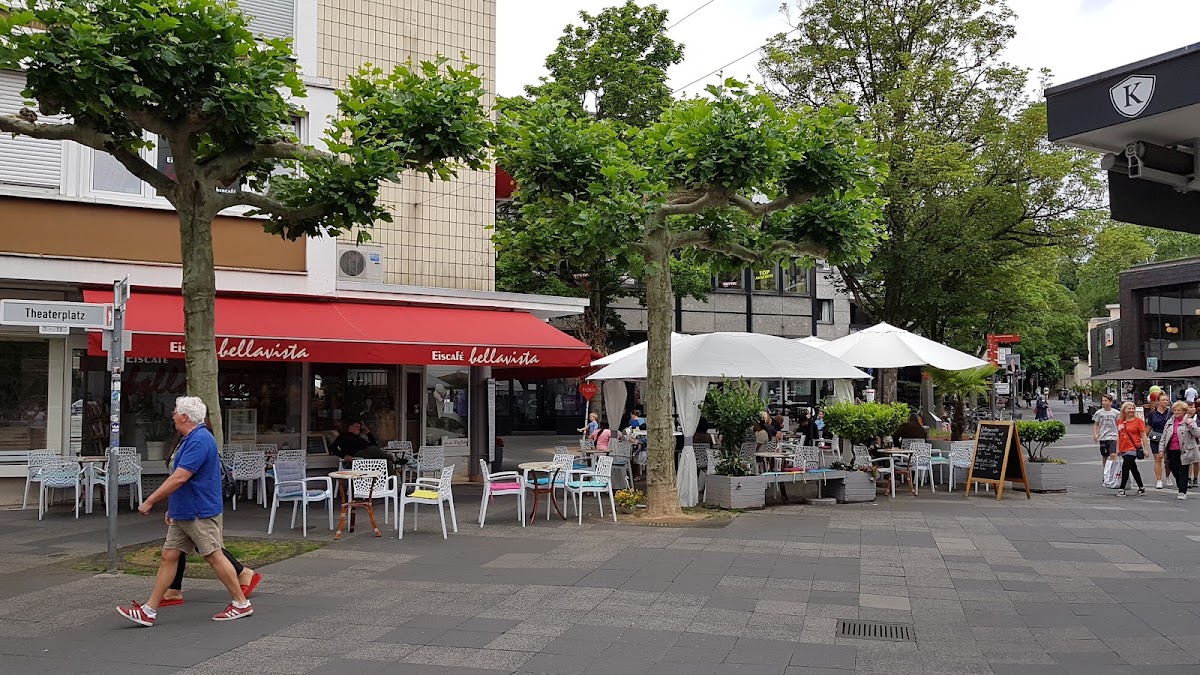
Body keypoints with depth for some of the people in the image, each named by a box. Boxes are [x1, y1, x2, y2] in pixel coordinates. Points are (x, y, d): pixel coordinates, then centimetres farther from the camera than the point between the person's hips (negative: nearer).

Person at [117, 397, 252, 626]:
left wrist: (150, 501, -20)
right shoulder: (191, 440, 15)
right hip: (182, 513, 10)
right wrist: (172, 507, 25)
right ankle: (149, 611, 10)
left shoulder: (200, 441, -20)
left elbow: (179, 478, -25)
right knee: (168, 556, 7)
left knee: (214, 557, -3)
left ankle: (241, 603, 8)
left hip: (200, 513, -10)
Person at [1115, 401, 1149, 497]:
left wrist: (1146, 449, -6)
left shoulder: (1138, 421, -4)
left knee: (1125, 466, -15)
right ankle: (1141, 488, 28)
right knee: (1133, 469, 15)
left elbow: (1144, 436, -3)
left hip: (1133, 448, -6)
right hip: (1123, 449, 6)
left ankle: (1122, 489, -13)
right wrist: (1117, 449, 14)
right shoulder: (1120, 421, 10)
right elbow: (1118, 436, 17)